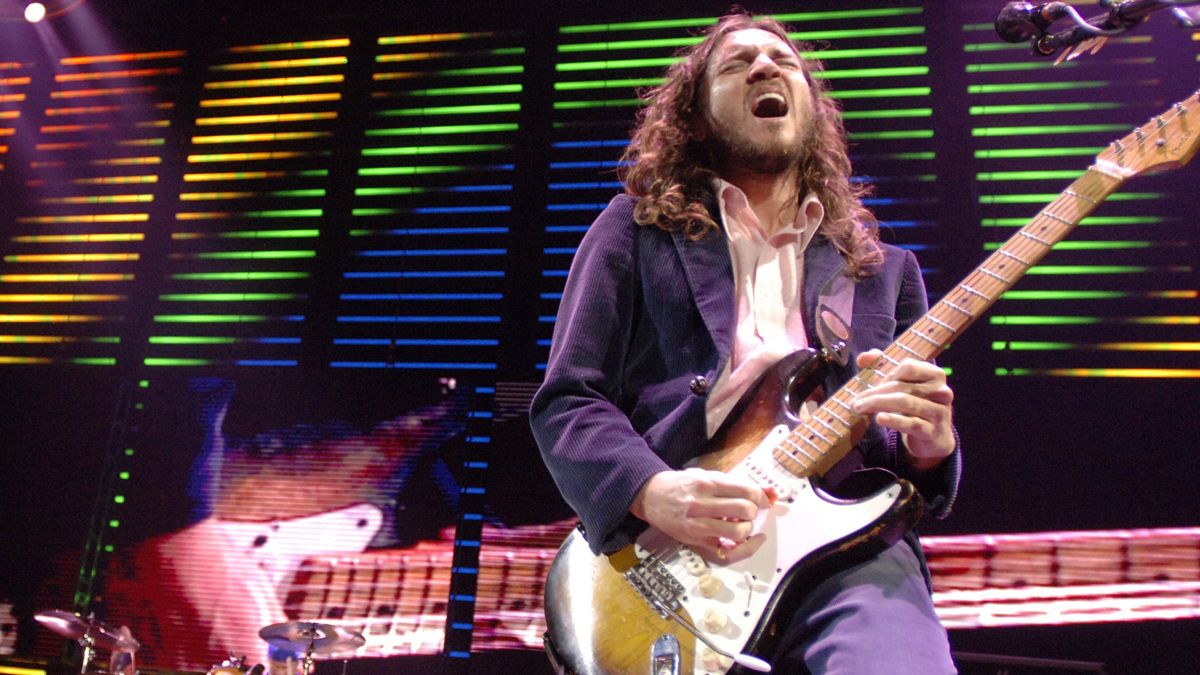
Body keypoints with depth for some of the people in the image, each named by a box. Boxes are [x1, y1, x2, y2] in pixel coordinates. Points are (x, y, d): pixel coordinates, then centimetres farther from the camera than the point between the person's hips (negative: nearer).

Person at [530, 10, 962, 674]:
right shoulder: (637, 226, 13)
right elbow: (566, 401, 5)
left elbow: (911, 454, 20)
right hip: (665, 551, -1)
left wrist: (927, 449, -4)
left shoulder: (885, 267, 20)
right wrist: (652, 491, -14)